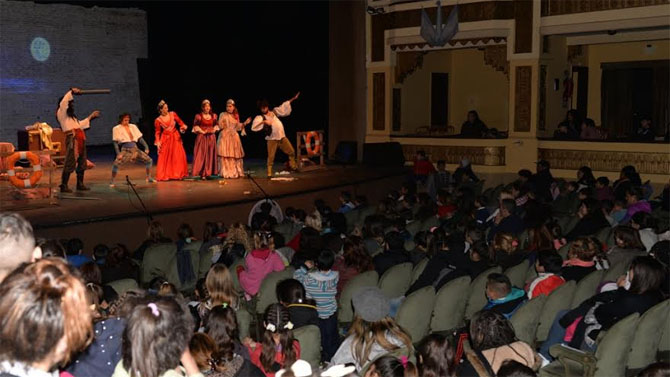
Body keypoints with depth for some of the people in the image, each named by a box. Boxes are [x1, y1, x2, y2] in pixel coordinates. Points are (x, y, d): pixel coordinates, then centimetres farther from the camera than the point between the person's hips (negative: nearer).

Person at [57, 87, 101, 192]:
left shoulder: (71, 116, 28)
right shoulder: (61, 113, 1)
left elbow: (80, 124, 32)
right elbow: (63, 102, -16)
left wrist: (91, 116, 37)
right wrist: (72, 91, -8)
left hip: (80, 139, 9)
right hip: (72, 138, -9)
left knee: (82, 163, 10)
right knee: (70, 163, -11)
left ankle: (80, 184, 18)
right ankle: (63, 185, -9)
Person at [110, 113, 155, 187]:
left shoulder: (133, 126, 12)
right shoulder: (117, 128, 0)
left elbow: (140, 138, 14)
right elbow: (115, 142, -4)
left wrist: (146, 147, 5)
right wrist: (118, 153, -13)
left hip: (135, 149, 5)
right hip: (125, 149, -5)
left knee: (149, 160, 0)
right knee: (116, 163, -25)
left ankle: (149, 178, 16)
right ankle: (112, 181, -8)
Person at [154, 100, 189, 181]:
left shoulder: (173, 114, 0)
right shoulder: (158, 120, -4)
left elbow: (180, 122, 5)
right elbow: (158, 132, 0)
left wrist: (183, 126, -16)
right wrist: (158, 142, -9)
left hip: (175, 138, 2)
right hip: (165, 139, -2)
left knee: (178, 156, 0)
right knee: (165, 158, -3)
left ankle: (178, 174, 10)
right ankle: (164, 175, 6)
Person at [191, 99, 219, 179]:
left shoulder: (213, 115, 9)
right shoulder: (198, 116, -4)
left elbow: (216, 125, 14)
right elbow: (196, 126, -6)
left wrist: (214, 130, -5)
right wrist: (202, 132, -16)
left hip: (211, 137, 4)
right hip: (202, 137, -4)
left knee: (210, 154, 5)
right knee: (202, 154, -5)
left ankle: (208, 172, 12)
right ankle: (202, 173, -3)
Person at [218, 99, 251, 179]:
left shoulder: (236, 116, 14)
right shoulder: (223, 115, 1)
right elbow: (220, 126, -3)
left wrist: (245, 123, 4)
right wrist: (222, 124, -25)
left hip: (234, 137, 4)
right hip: (225, 137, -4)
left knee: (236, 156, 3)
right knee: (225, 156, -9)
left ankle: (236, 172, 11)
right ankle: (226, 173, -6)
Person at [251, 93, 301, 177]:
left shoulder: (273, 112, 10)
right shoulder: (260, 118, -4)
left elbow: (283, 107, 20)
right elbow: (254, 127, -18)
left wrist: (293, 99, 22)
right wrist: (263, 122, -28)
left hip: (282, 137, 5)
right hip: (272, 139, -5)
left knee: (291, 152, 8)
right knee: (271, 157, -9)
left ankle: (293, 166, 25)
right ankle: (269, 173, -1)